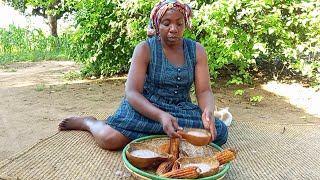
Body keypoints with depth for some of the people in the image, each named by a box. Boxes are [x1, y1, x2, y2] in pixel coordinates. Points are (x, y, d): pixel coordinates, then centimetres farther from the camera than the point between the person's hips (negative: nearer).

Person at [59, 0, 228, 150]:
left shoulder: (197, 51, -3)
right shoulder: (145, 49, -12)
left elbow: (204, 91, -7)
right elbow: (132, 92, -20)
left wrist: (208, 111, -32)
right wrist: (161, 116, -37)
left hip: (182, 109, 4)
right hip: (146, 106, -3)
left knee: (220, 132, -21)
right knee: (109, 137, -30)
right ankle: (89, 122, 7)